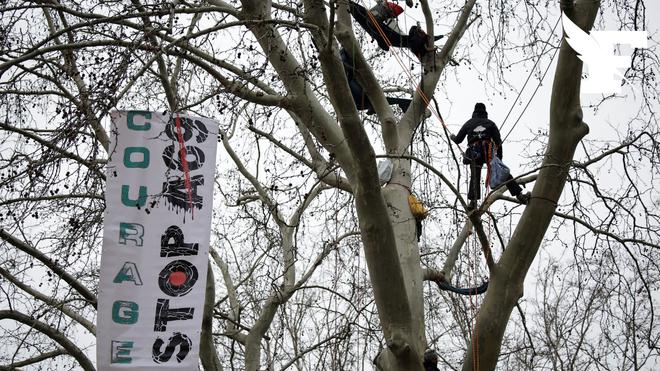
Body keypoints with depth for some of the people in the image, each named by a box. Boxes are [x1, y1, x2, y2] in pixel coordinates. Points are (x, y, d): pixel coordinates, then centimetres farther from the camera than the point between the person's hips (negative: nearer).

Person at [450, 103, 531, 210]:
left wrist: (452, 137, 43)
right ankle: (519, 195, -7)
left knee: (474, 177, 8)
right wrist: (499, 158, 11)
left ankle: (473, 201, -5)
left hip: (474, 154, 0)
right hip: (489, 153, 0)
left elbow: (458, 140, 21)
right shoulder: (490, 123, 17)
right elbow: (498, 142, 9)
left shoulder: (469, 123, 17)